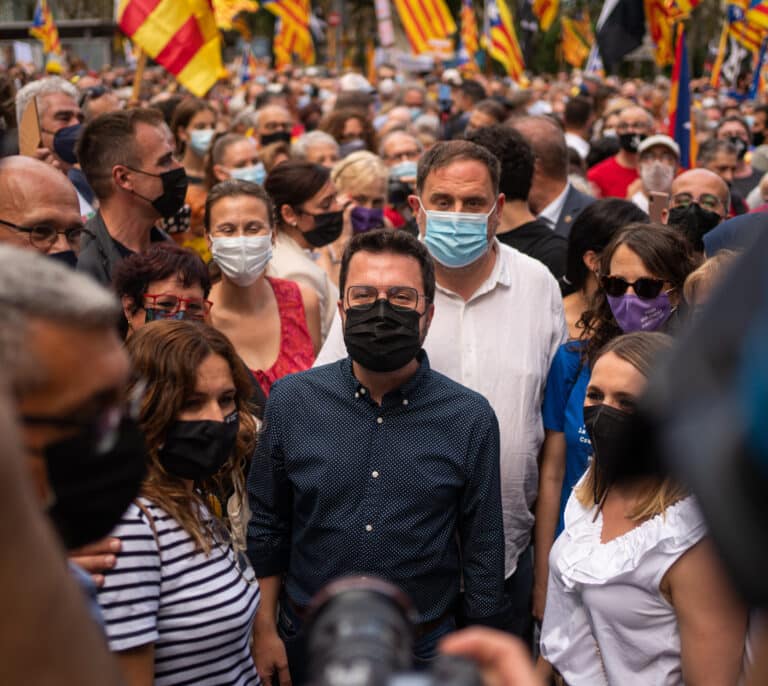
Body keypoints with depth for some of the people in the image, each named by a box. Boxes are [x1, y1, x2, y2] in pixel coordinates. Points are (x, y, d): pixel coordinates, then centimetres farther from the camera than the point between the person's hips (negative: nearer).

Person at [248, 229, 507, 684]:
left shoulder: (471, 418, -11)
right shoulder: (291, 402, -7)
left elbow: (482, 548, -4)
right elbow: (268, 527, 1)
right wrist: (265, 629, 1)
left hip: (423, 647, -1)